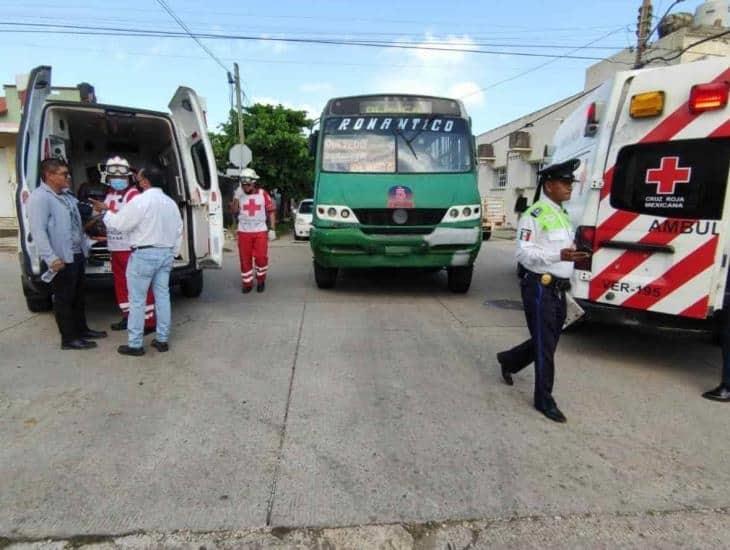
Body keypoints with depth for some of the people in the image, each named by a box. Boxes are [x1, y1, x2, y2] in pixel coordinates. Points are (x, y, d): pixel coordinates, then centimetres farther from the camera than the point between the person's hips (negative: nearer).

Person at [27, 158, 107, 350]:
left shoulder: (66, 195, 13)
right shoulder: (40, 197, -15)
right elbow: (38, 231, -23)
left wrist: (85, 245, 20)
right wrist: (51, 258, -28)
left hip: (77, 255, 9)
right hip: (61, 259, -9)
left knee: (78, 296, 19)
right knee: (63, 299, 1)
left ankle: (81, 329, 32)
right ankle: (69, 338, 10)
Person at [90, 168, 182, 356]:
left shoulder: (141, 201, -12)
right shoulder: (170, 203, 10)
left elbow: (119, 223, -8)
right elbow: (178, 231, 12)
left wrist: (106, 211, 9)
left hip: (144, 254, -7)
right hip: (166, 253, 7)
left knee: (137, 299, 1)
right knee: (162, 296, 10)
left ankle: (135, 344, 7)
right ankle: (162, 339, 16)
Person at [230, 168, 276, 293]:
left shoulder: (263, 194, 0)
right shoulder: (239, 195, 3)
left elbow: (271, 211, 4)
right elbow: (234, 212, -6)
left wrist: (272, 229, -1)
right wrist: (236, 198, -16)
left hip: (260, 231, -1)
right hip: (244, 232, 1)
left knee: (261, 257, -2)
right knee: (245, 259, 5)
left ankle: (261, 280, 19)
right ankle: (247, 283, 17)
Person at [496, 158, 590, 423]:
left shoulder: (563, 215, 15)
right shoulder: (534, 215, -14)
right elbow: (524, 253, -19)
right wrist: (560, 255, -29)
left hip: (558, 289, 9)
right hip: (540, 288, -9)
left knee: (548, 341, 18)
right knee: (545, 346, 0)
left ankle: (508, 361, 40)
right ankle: (544, 401, 15)